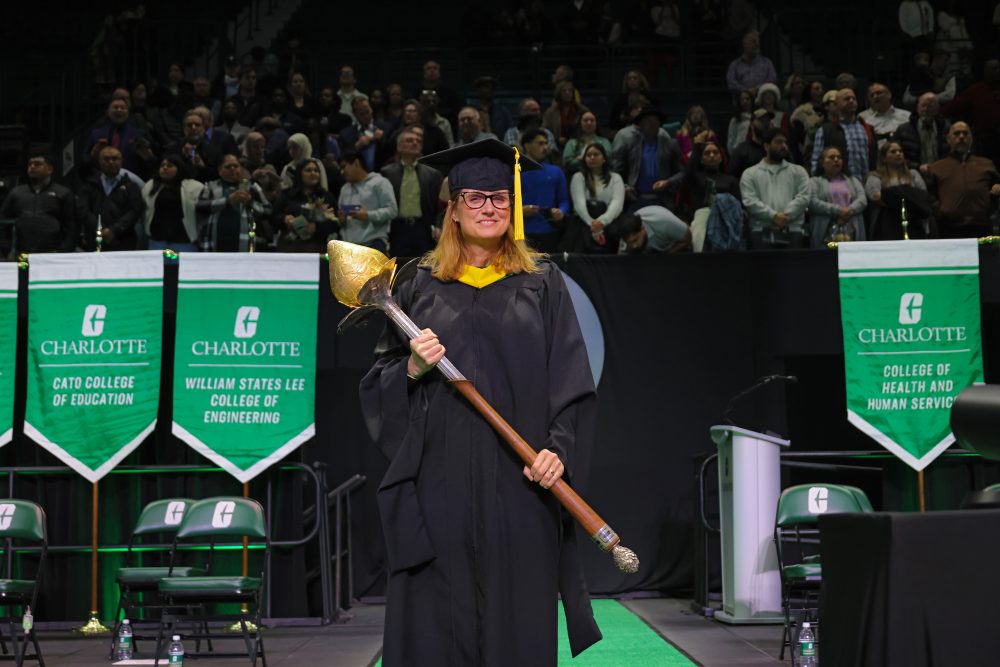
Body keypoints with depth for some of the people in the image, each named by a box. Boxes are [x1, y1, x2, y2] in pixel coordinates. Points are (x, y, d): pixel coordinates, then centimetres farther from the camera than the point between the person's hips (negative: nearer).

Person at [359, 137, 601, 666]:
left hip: (518, 484, 0)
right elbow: (378, 383, 11)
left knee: (518, 623, 0)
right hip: (440, 482, 0)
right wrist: (412, 369, -10)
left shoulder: (542, 285, 10)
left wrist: (559, 450, -12)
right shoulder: (419, 288, 11)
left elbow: (572, 382, 3)